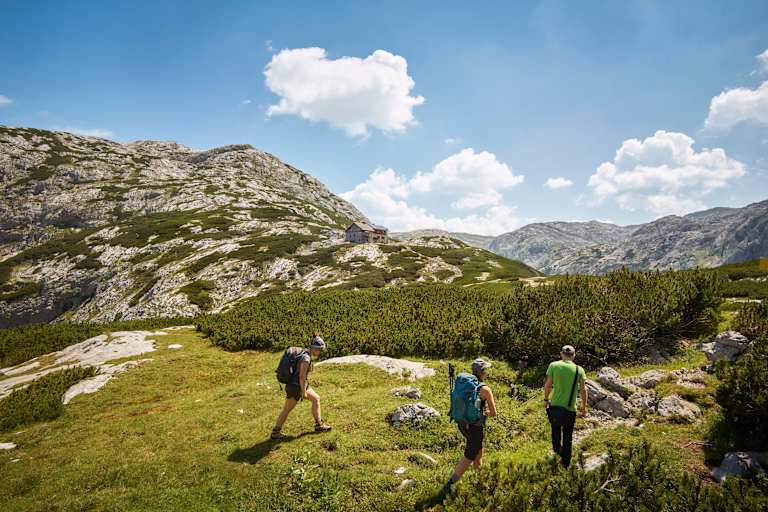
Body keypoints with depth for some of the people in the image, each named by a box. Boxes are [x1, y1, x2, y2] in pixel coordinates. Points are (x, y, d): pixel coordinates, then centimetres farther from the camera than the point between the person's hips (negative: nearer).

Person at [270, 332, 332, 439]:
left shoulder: (305, 353, 2)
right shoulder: (306, 358, -28)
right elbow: (302, 377, -24)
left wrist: (305, 389, 21)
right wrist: (303, 392, -15)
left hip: (300, 385, 10)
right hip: (295, 387, -10)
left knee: (316, 398, 15)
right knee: (286, 410, 5)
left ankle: (319, 425, 23)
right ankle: (275, 432, 21)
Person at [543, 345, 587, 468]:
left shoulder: (554, 365, -5)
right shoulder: (579, 370, -2)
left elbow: (548, 385, -4)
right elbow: (583, 390, -1)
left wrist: (546, 399, 10)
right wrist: (584, 407, 9)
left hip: (555, 406, 0)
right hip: (570, 409, 0)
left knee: (555, 427, 30)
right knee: (568, 437, 16)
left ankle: (556, 448, 45)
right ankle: (565, 462, 26)